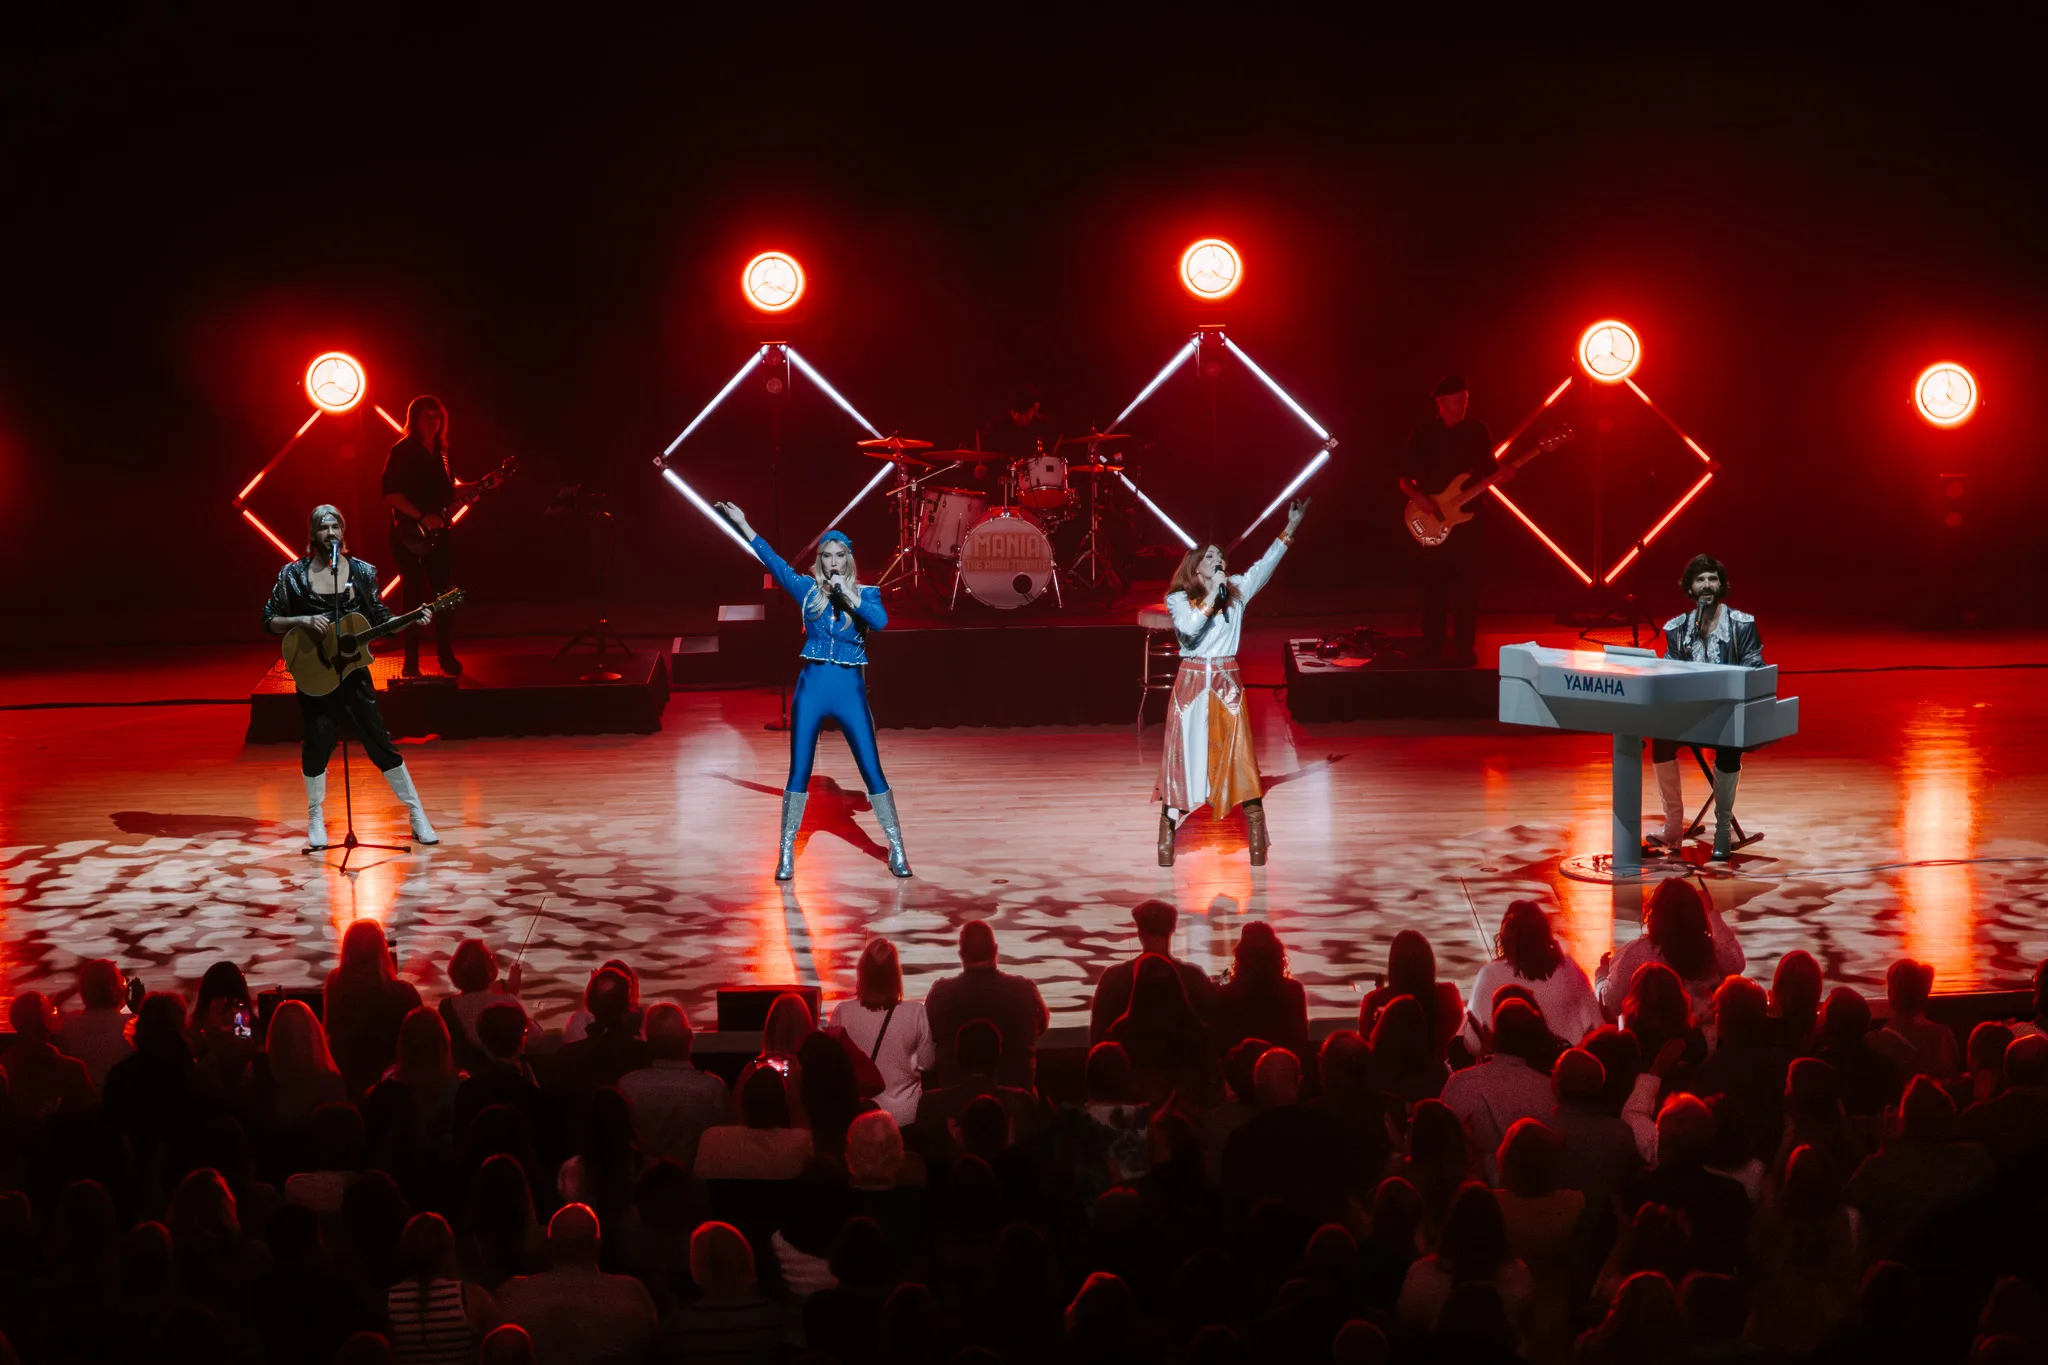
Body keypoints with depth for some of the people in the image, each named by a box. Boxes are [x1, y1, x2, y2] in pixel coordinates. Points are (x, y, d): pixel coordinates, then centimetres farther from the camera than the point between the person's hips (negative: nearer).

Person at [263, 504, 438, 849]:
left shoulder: (362, 572, 1)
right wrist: (303, 620, -18)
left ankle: (416, 813, 6)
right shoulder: (294, 575, -4)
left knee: (379, 741, 1)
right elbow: (270, 621, -2)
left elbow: (379, 619, 8)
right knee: (316, 743, 2)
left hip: (353, 669, 1)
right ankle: (316, 819, 19)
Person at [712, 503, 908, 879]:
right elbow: (773, 561, -2)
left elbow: (881, 621, -18)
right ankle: (786, 854, 9)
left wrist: (850, 596, -26)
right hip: (812, 689, 1)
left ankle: (897, 850, 7)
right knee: (798, 773, 2)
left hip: (851, 691, -1)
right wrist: (742, 524, -8)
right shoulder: (808, 589, 4)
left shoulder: (866, 593, 1)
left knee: (872, 771, -1)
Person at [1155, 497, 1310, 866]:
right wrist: (1212, 595, -16)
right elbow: (1189, 629, -17)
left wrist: (1291, 528, -3)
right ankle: (1167, 835, 3)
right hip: (1192, 683, -2)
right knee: (1184, 754, -1)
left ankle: (1257, 836, -2)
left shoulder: (1236, 590, 9)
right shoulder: (1179, 598, 0)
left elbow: (1264, 565, 3)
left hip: (1227, 683, 2)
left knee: (1238, 754, -1)